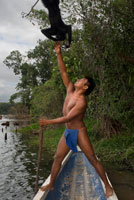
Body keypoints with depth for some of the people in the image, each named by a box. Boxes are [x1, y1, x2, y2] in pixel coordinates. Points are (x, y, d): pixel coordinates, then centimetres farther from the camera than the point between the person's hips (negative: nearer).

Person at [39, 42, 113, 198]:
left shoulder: (81, 101, -20)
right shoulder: (70, 90, 3)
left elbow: (67, 118, -23)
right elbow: (63, 72, 3)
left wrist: (49, 122, -18)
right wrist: (59, 54, -3)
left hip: (79, 132, -7)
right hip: (67, 132, 8)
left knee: (92, 159, -3)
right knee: (57, 158, 8)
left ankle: (107, 186, 8)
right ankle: (51, 184, 21)